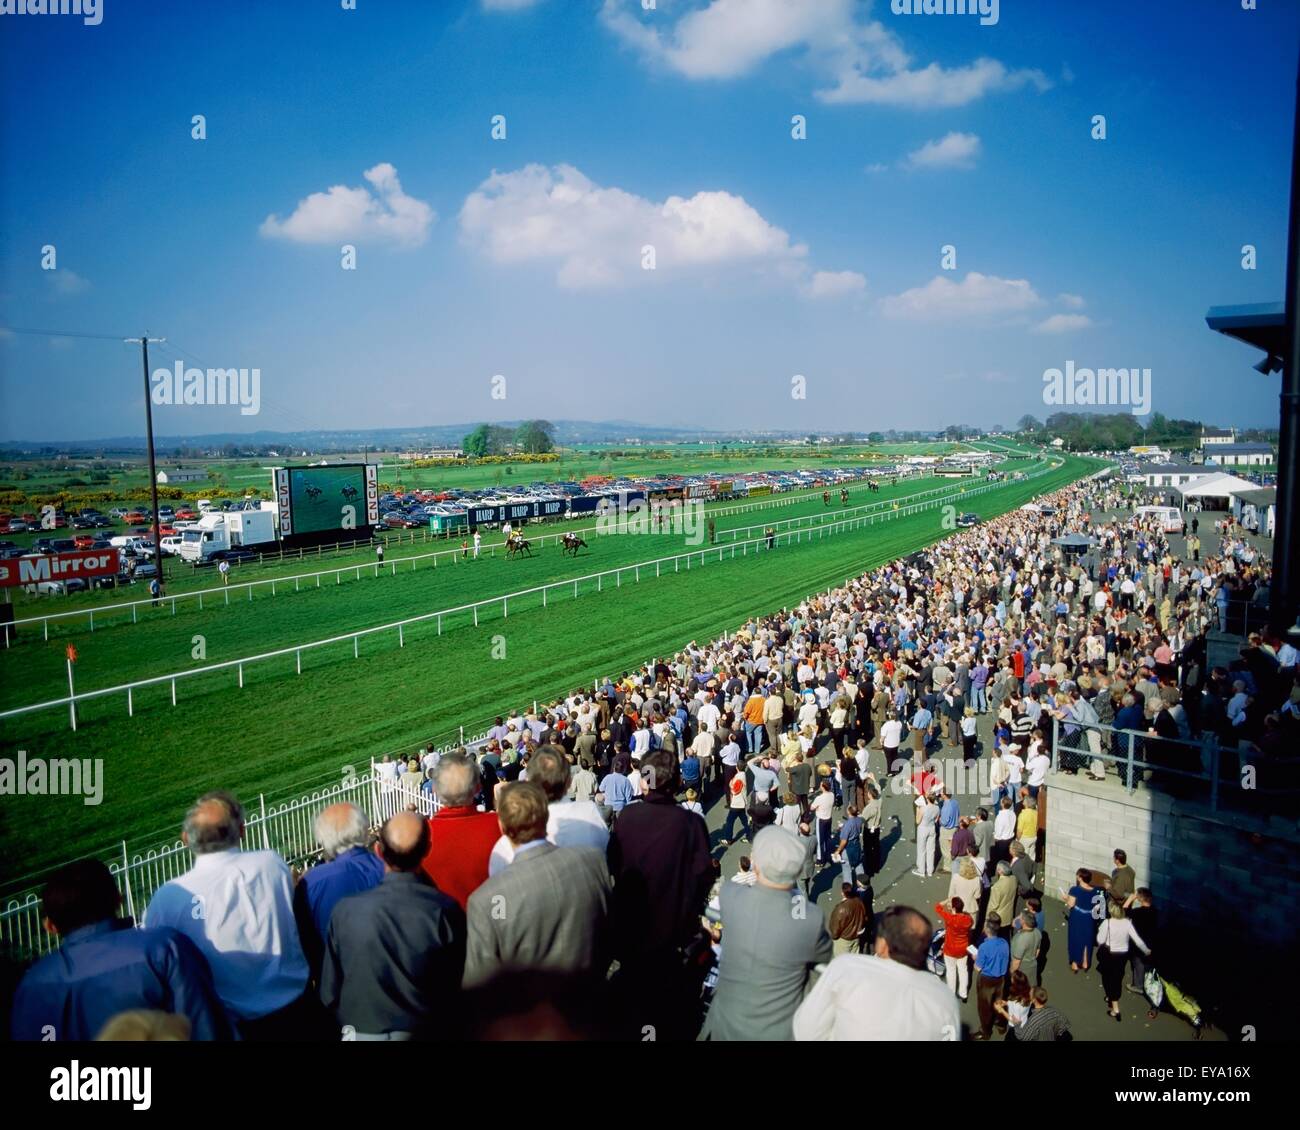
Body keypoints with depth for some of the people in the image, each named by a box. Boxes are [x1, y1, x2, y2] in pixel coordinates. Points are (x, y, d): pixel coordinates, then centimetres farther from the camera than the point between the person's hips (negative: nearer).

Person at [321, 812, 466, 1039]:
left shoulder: (346, 911, -18)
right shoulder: (446, 910, -20)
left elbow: (330, 991, -7)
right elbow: (458, 984, -7)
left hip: (363, 1033, 1)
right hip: (426, 1032, 0)